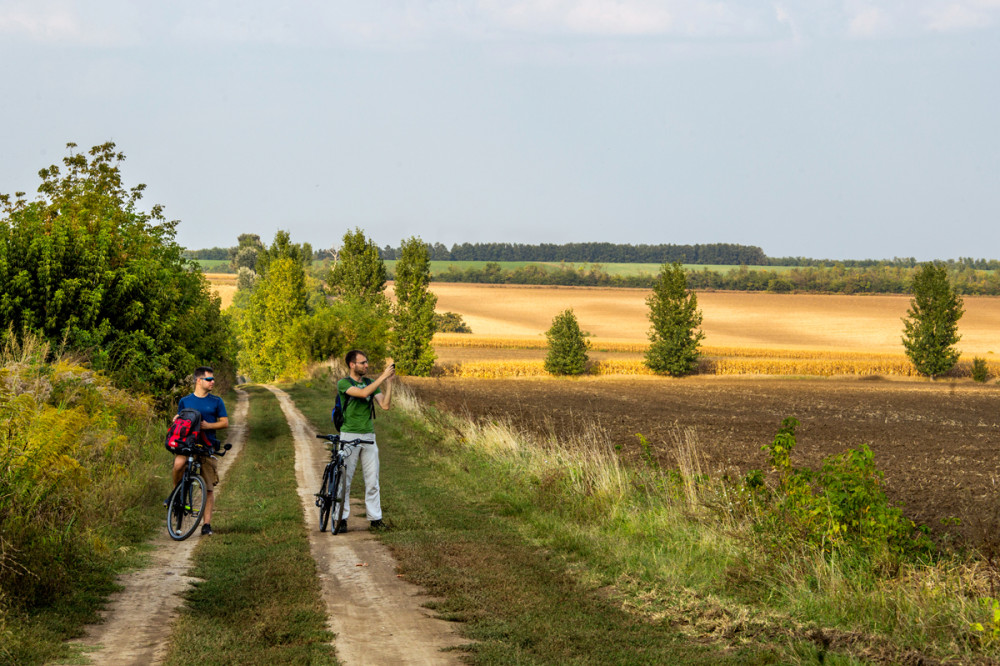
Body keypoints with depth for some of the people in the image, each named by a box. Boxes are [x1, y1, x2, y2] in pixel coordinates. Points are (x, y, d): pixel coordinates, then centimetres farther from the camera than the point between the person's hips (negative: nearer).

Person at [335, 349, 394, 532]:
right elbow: (363, 393, -23)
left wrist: (389, 382, -9)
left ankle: (375, 518, 8)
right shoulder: (343, 384, -6)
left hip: (368, 437, 5)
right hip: (349, 436, -5)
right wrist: (383, 376, -22)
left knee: (372, 480, 4)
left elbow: (385, 404, -1)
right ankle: (342, 518, 5)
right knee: (344, 479, -1)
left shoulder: (371, 383, 11)